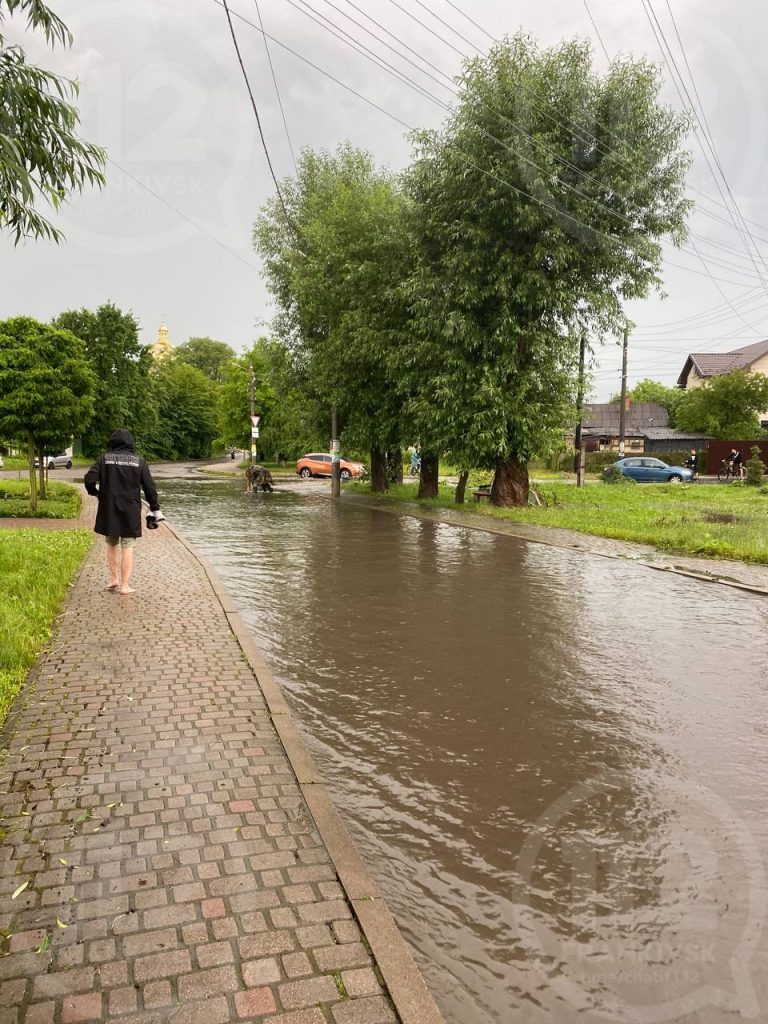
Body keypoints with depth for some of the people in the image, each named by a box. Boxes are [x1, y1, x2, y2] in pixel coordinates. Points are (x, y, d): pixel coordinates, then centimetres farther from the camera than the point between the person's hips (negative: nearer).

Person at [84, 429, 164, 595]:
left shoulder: (104, 458, -1)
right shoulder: (139, 461, -1)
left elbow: (89, 479, -9)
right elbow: (150, 487, -1)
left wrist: (95, 493, 12)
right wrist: (155, 508, 8)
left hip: (108, 510, 1)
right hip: (131, 512, -1)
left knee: (112, 544, 19)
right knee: (127, 547, 3)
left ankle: (114, 579, 20)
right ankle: (125, 585, 1)